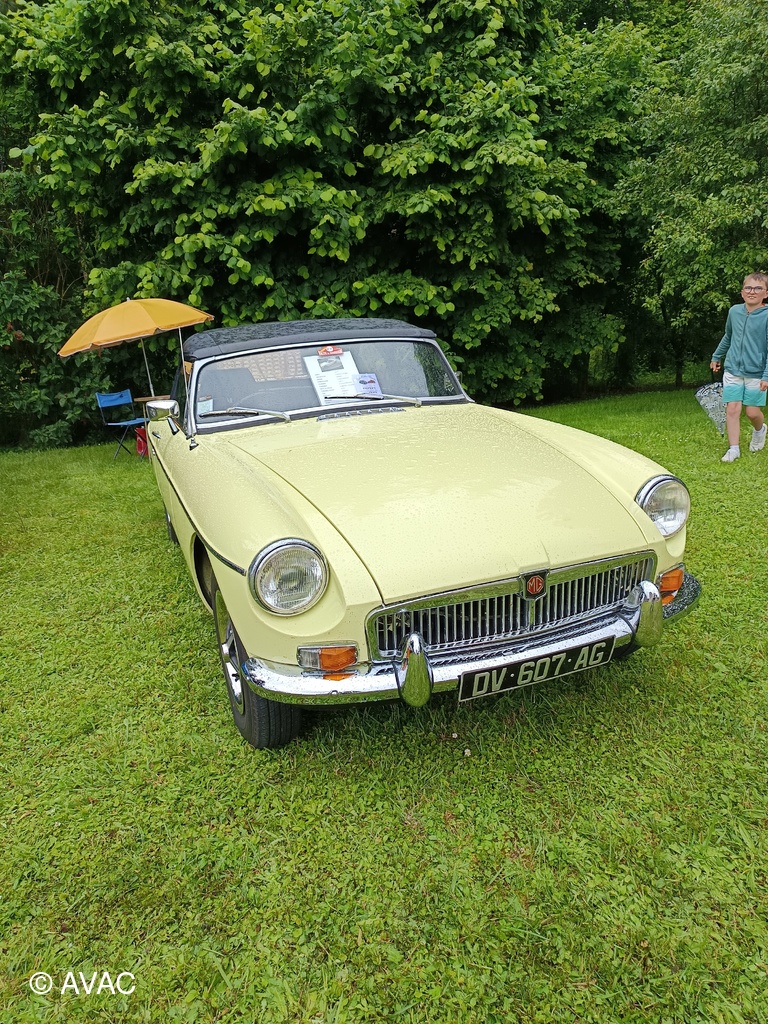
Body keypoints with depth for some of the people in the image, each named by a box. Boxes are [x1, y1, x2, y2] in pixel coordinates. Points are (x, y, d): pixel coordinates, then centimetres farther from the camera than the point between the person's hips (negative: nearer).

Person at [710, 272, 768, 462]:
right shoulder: (734, 311, 3)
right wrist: (717, 356, 30)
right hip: (732, 371, 3)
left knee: (752, 412, 2)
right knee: (732, 409, -4)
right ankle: (733, 449, 5)